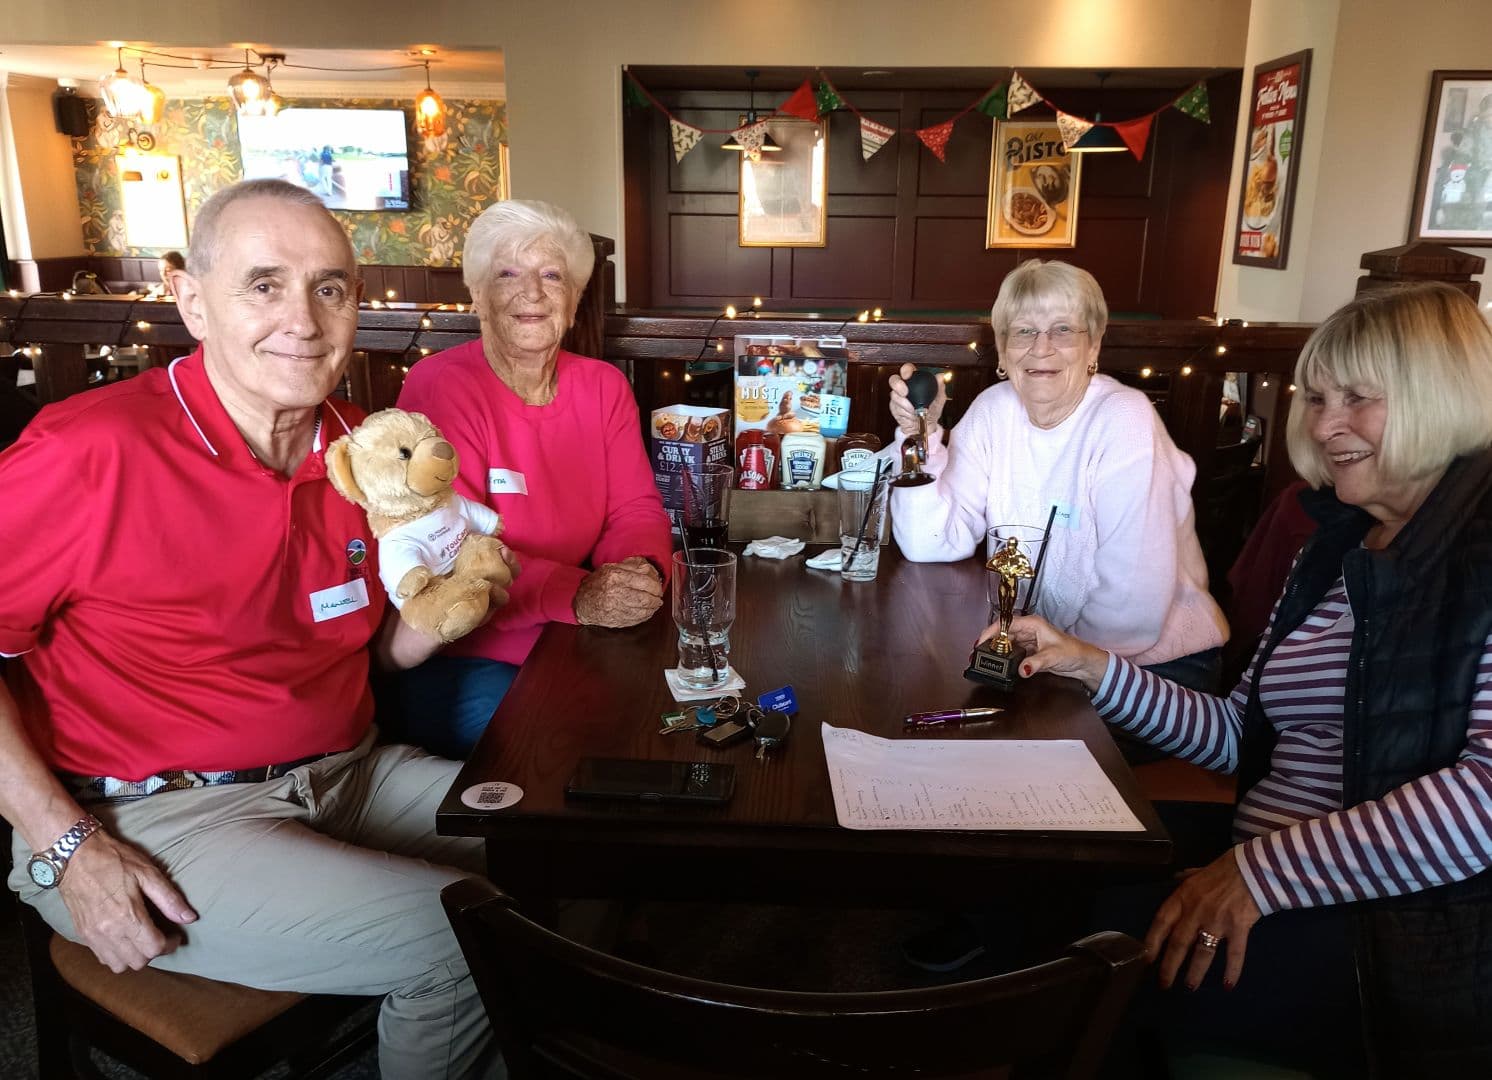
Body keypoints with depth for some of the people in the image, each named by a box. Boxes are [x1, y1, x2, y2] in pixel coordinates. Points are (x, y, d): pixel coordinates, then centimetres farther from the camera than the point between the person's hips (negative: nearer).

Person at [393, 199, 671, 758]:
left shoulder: (604, 387, 8)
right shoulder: (440, 386, -10)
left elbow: (635, 508, 5)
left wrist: (640, 569, -20)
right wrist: (577, 596, -33)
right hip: (460, 658, -5)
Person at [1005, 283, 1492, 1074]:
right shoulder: (1333, 554, 14)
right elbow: (1240, 738, 15)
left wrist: (1264, 870, -27)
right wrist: (1095, 671, 2)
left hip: (1410, 940, -6)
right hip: (1273, 897, 7)